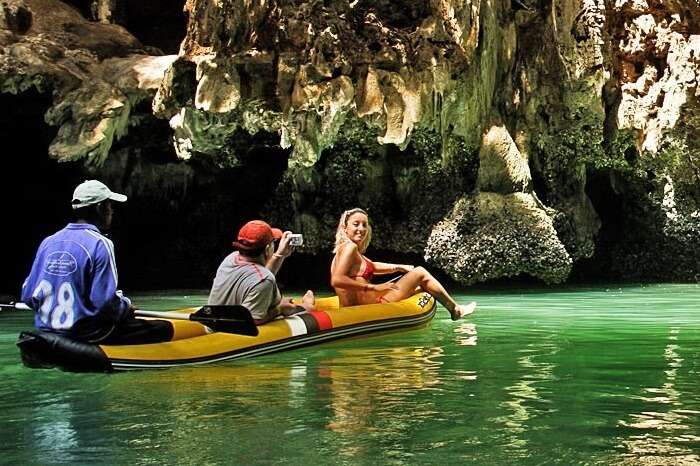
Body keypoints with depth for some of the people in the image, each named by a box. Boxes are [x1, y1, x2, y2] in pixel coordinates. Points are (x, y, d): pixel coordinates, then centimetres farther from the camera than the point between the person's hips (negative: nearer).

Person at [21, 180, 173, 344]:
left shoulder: (48, 242, 7)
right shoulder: (100, 244, -13)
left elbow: (28, 295, 8)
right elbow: (105, 302, -19)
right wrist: (126, 305, 0)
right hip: (87, 335, -8)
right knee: (165, 329, 2)